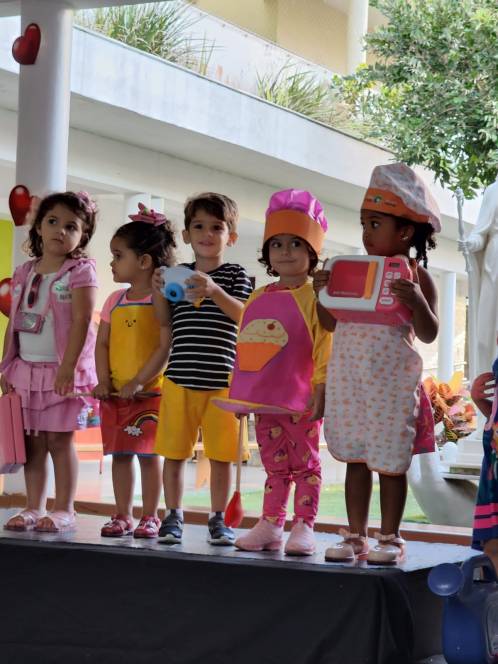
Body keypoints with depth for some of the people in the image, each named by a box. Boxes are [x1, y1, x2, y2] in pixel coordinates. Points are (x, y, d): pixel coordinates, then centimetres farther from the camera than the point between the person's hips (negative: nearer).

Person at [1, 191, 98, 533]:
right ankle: (34, 508, 12)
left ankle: (64, 510, 3)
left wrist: (68, 368, -21)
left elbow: (81, 321, -14)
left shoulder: (80, 272, -6)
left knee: (59, 440, -4)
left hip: (62, 370, -5)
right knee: (32, 441, 7)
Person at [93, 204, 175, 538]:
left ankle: (150, 517, 7)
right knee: (120, 454, 8)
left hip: (149, 392, -6)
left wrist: (139, 382, -18)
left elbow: (166, 347, -14)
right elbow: (102, 343, 11)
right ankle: (123, 516, 15)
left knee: (148, 454, -2)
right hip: (116, 393, 6)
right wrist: (104, 381, -2)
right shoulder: (115, 300, 11)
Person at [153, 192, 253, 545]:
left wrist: (214, 291, -27)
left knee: (221, 455, 2)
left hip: (221, 381, -2)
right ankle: (173, 516, 16)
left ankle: (218, 519, 12)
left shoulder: (236, 275, 3)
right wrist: (158, 291, -6)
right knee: (174, 451, 5)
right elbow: (165, 321, 12)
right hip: (180, 378, 2)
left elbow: (243, 314, -12)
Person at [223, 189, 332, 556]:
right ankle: (270, 525, 18)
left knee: (305, 463, 2)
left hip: (300, 401, -6)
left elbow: (325, 347, -11)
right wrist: (238, 394, 15)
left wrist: (321, 391, -16)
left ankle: (304, 527, 5)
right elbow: (246, 348, 17)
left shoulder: (314, 298, -7)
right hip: (264, 401, 6)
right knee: (274, 465, 13)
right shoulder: (258, 299, 13)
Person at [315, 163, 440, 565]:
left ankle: (390, 539, 12)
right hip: (349, 380, 5)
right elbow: (331, 323, 13)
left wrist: (417, 302, -25)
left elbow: (429, 335, -8)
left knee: (390, 462, 2)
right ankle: (355, 536, 16)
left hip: (391, 383, -5)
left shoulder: (415, 276, -4)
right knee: (355, 458, 9)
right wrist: (323, 292, -4)